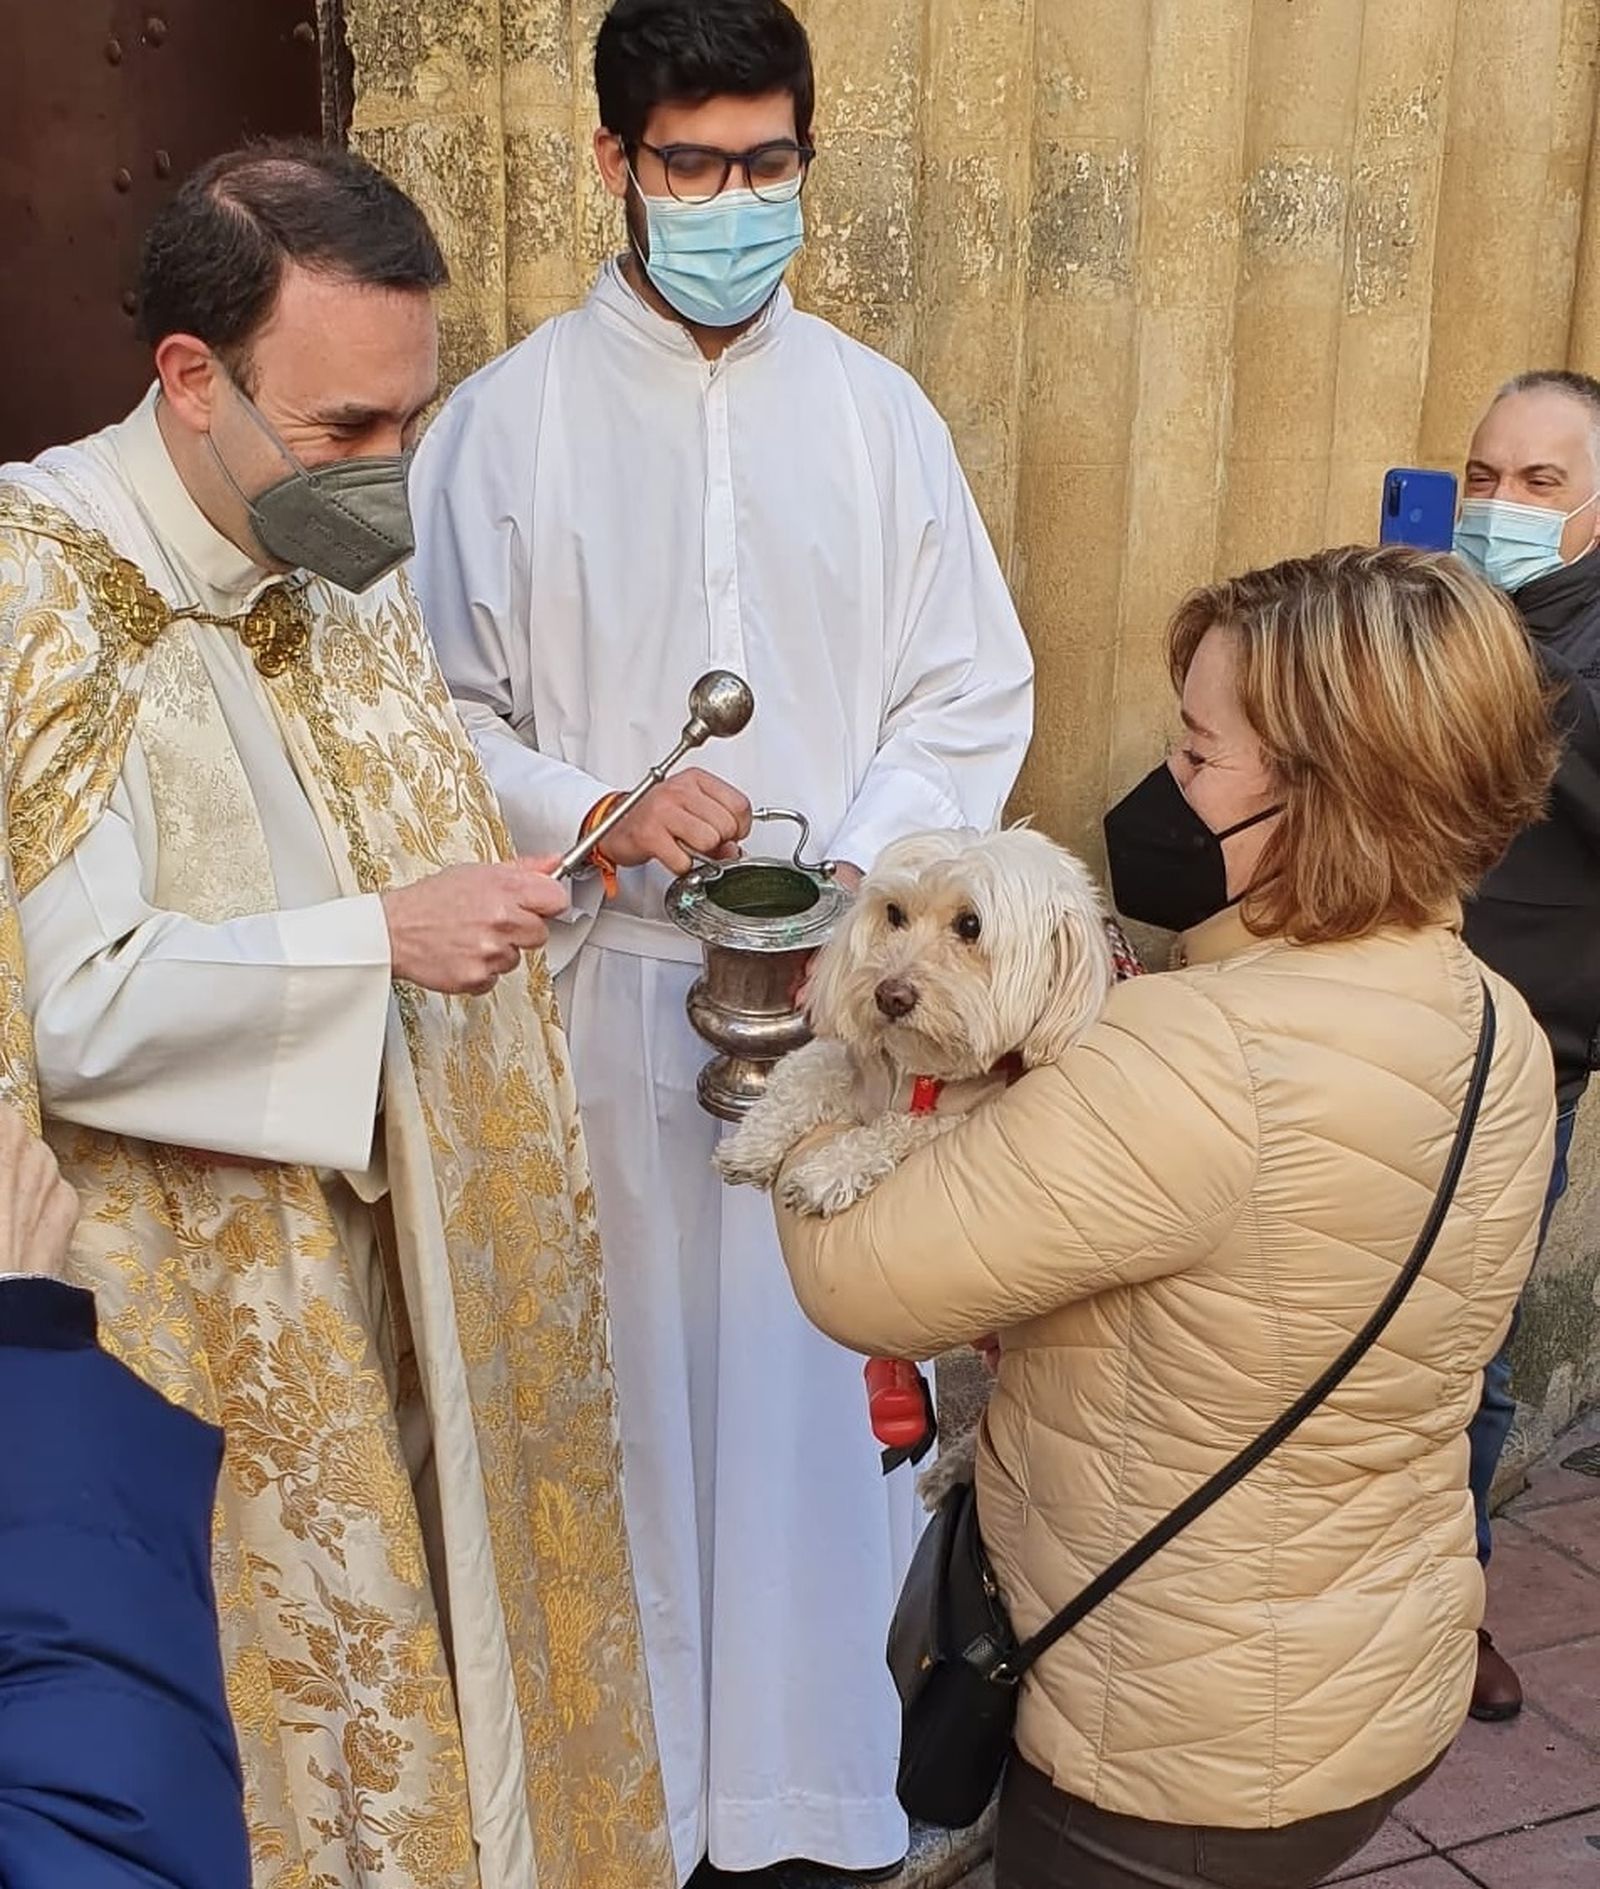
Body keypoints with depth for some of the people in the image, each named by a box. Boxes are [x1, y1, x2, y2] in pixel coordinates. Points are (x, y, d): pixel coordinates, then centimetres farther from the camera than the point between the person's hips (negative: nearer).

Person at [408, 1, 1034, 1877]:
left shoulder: (875, 411, 5)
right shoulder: (505, 419, -1)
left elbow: (974, 697, 5)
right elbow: (439, 714, 1)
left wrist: (845, 878, -10)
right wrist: (596, 816, -17)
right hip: (606, 997, -1)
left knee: (834, 1387, 7)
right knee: (623, 1389, 6)